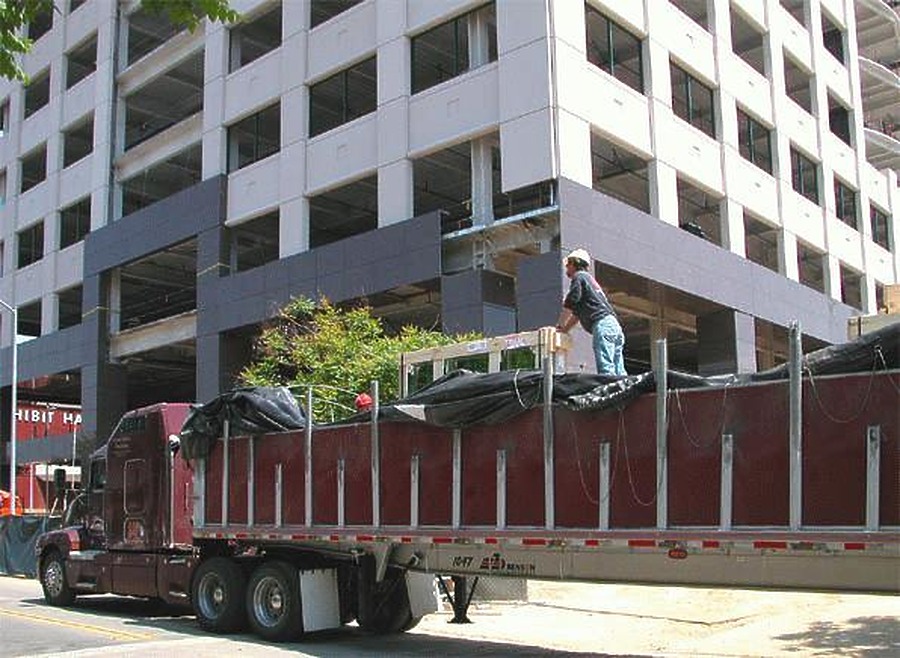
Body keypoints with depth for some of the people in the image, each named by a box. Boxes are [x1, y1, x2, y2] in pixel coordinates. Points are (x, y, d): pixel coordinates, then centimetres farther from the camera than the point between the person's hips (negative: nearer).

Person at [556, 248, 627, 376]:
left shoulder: (579, 277, 5)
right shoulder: (590, 279, 33)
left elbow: (569, 307, -2)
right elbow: (576, 312, 33)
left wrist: (559, 326, 11)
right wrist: (564, 329, 30)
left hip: (602, 324, -9)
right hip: (614, 324, 9)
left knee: (605, 371, -19)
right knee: (619, 372, 2)